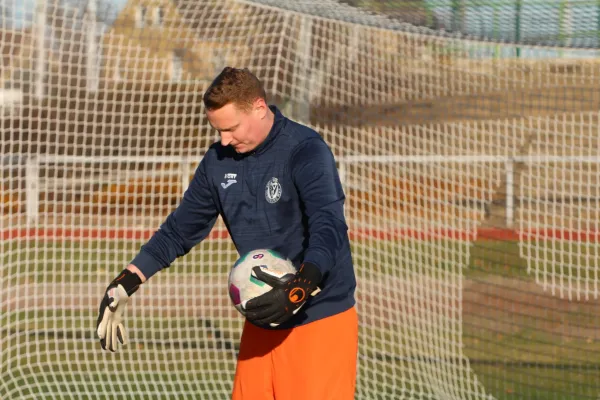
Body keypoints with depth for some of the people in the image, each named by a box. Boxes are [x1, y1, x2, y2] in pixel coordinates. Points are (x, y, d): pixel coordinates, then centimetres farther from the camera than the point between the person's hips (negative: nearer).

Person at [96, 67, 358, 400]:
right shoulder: (218, 161, 5)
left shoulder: (306, 151, -15)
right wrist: (124, 285, 8)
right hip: (261, 323, 6)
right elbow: (179, 230, 15)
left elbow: (329, 229, -28)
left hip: (320, 323, -6)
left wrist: (299, 289, -44)